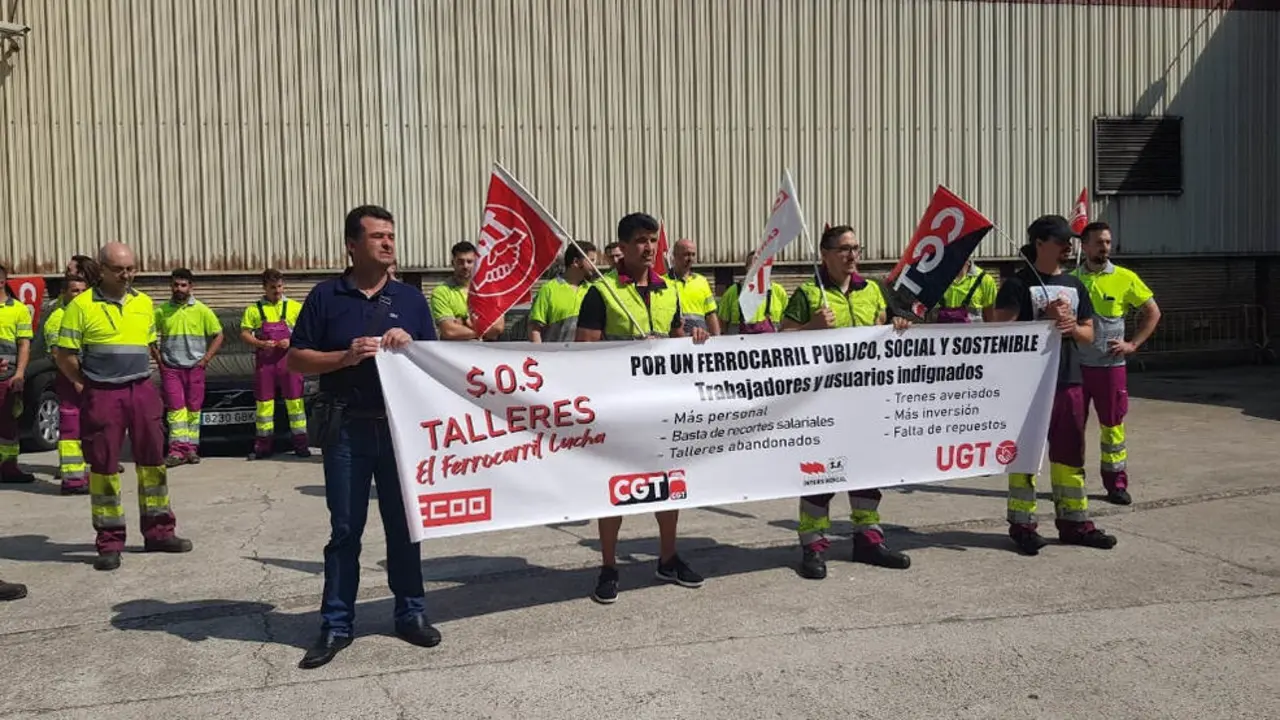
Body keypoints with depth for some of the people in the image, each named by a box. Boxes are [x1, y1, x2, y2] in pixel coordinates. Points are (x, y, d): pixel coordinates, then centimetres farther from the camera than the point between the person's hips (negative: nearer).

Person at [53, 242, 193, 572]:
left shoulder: (144, 303, 9)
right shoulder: (81, 306, -6)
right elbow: (63, 354, -3)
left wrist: (138, 379, 11)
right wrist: (85, 387, -3)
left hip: (143, 392, 4)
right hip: (102, 396, -4)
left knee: (153, 461, 8)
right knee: (103, 467, 2)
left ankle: (158, 531, 19)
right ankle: (109, 543, 10)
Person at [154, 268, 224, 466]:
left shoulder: (202, 311, 1)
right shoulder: (161, 311, 4)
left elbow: (218, 335, 5)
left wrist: (206, 358, -3)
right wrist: (157, 357, 3)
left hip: (195, 368, 0)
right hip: (170, 368, 0)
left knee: (193, 409, 4)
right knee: (176, 408, -7)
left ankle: (191, 449, 12)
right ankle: (178, 450, -10)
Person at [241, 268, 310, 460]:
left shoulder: (295, 307, 8)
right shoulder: (254, 309, 9)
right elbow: (244, 334, 6)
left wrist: (291, 342, -12)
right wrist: (260, 344, -12)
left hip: (289, 359, -1)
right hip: (264, 361, 1)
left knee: (294, 400, -2)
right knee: (264, 402, 5)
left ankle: (300, 443, 2)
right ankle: (264, 445, 12)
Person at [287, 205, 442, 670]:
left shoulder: (411, 299, 10)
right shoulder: (326, 296, 3)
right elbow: (296, 359, 1)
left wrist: (409, 344, -9)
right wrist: (345, 357, -14)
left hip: (402, 426, 2)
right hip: (347, 428, -2)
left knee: (404, 525, 9)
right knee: (345, 529, 4)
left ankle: (411, 613, 21)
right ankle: (336, 626, 13)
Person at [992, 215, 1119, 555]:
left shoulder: (1074, 285, 15)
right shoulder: (1018, 284, -4)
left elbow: (1089, 334, 18)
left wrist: (1072, 326, -5)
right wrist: (1046, 319, -17)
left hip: (1069, 380, 6)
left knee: (1070, 452, 11)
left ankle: (1073, 521, 21)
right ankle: (1022, 524, 7)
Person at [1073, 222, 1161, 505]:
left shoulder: (1125, 278, 0)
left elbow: (1153, 312, 6)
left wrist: (1133, 344, -2)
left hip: (1110, 364, -1)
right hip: (1074, 364, 1)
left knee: (1112, 425, 5)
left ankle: (1116, 484, 15)